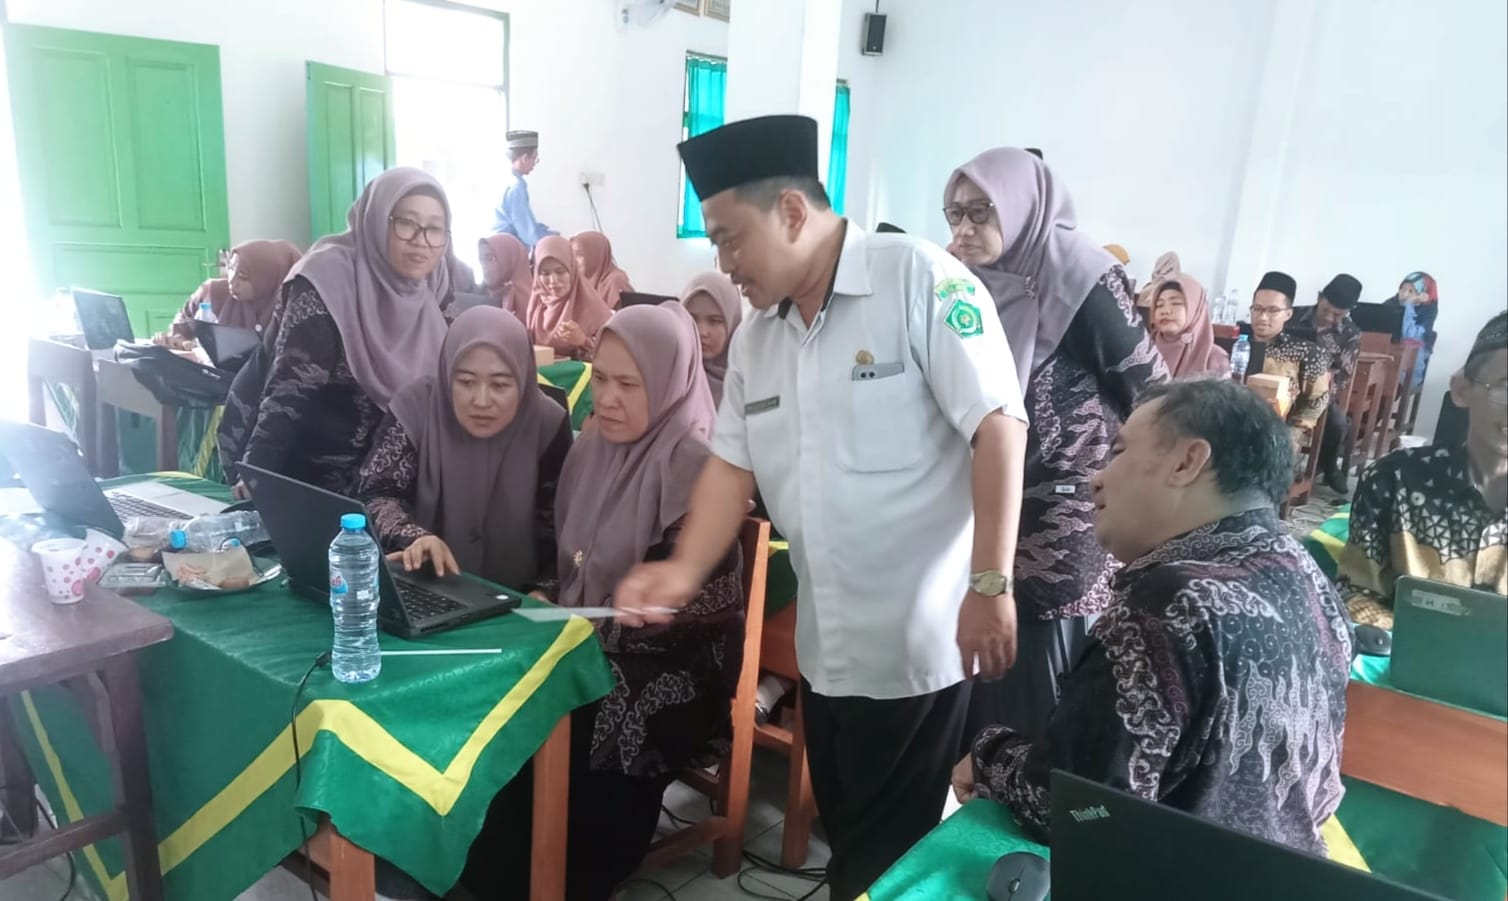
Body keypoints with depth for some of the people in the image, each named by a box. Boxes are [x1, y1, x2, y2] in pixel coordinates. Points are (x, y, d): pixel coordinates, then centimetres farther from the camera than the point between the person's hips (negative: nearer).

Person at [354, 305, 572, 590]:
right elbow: (375, 495, -8)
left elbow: (557, 529, -3)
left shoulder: (547, 424, -8)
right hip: (424, 594, 0)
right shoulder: (415, 409, -7)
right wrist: (413, 538, -27)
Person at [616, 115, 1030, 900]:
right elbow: (733, 463, 8)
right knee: (843, 831, 22)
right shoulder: (755, 335, 8)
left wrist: (990, 586, -21)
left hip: (917, 639, -6)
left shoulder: (921, 280, -13)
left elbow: (998, 428, -17)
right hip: (824, 642, 7)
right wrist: (683, 572, -5)